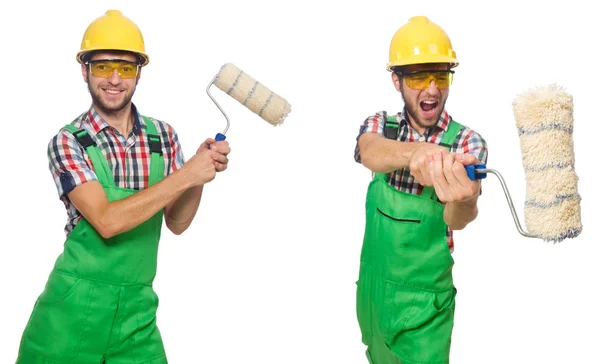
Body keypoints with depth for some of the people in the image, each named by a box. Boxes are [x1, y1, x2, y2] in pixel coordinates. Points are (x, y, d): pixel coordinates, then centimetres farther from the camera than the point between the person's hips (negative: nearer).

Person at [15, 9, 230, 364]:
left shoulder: (164, 135, 3)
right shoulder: (68, 142, -8)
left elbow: (176, 223, 6)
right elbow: (106, 221, -21)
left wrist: (203, 170, -11)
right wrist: (186, 174, -22)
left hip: (138, 308, 3)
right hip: (74, 305, -3)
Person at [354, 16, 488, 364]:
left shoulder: (468, 142, -14)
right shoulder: (379, 125, -6)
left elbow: (455, 219, -31)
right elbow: (371, 152, -31)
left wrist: (462, 201, -56)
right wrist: (414, 151, -54)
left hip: (424, 296, -3)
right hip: (373, 283, 3)